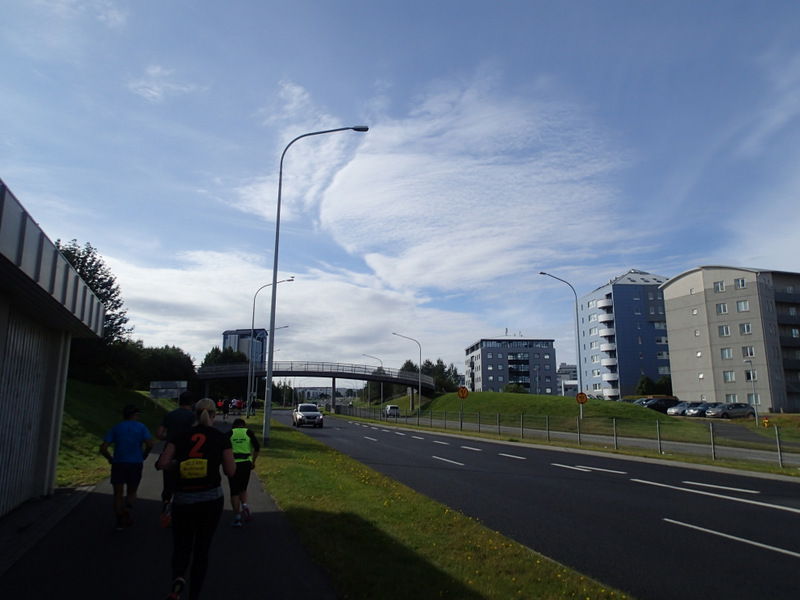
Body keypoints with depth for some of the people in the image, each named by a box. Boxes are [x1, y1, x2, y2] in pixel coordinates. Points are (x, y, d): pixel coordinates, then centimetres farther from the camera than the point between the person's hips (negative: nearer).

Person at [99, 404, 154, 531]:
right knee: (132, 492, 13)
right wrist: (143, 457, 8)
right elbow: (150, 444, -8)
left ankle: (119, 521, 4)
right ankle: (129, 507, -16)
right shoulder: (141, 427, 6)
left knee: (118, 493, 11)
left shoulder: (116, 428, 10)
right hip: (135, 464, -1)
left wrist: (111, 459, 16)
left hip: (118, 463, 1)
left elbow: (103, 448, 2)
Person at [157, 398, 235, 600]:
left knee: (181, 546, 14)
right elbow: (230, 470, -4)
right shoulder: (221, 438, -4)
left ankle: (178, 579, -15)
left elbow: (162, 463, -5)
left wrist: (179, 462, 12)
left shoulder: (180, 436, 1)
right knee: (202, 549, 15)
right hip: (211, 500, -1)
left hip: (182, 500, 1)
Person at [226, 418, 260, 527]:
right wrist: (253, 461, 5)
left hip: (232, 464, -1)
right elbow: (257, 447, -4)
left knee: (234, 491, 5)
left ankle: (237, 518, 4)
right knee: (243, 489, 21)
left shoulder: (230, 433, 5)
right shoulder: (248, 432, 5)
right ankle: (244, 506, -4)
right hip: (246, 464, 1)